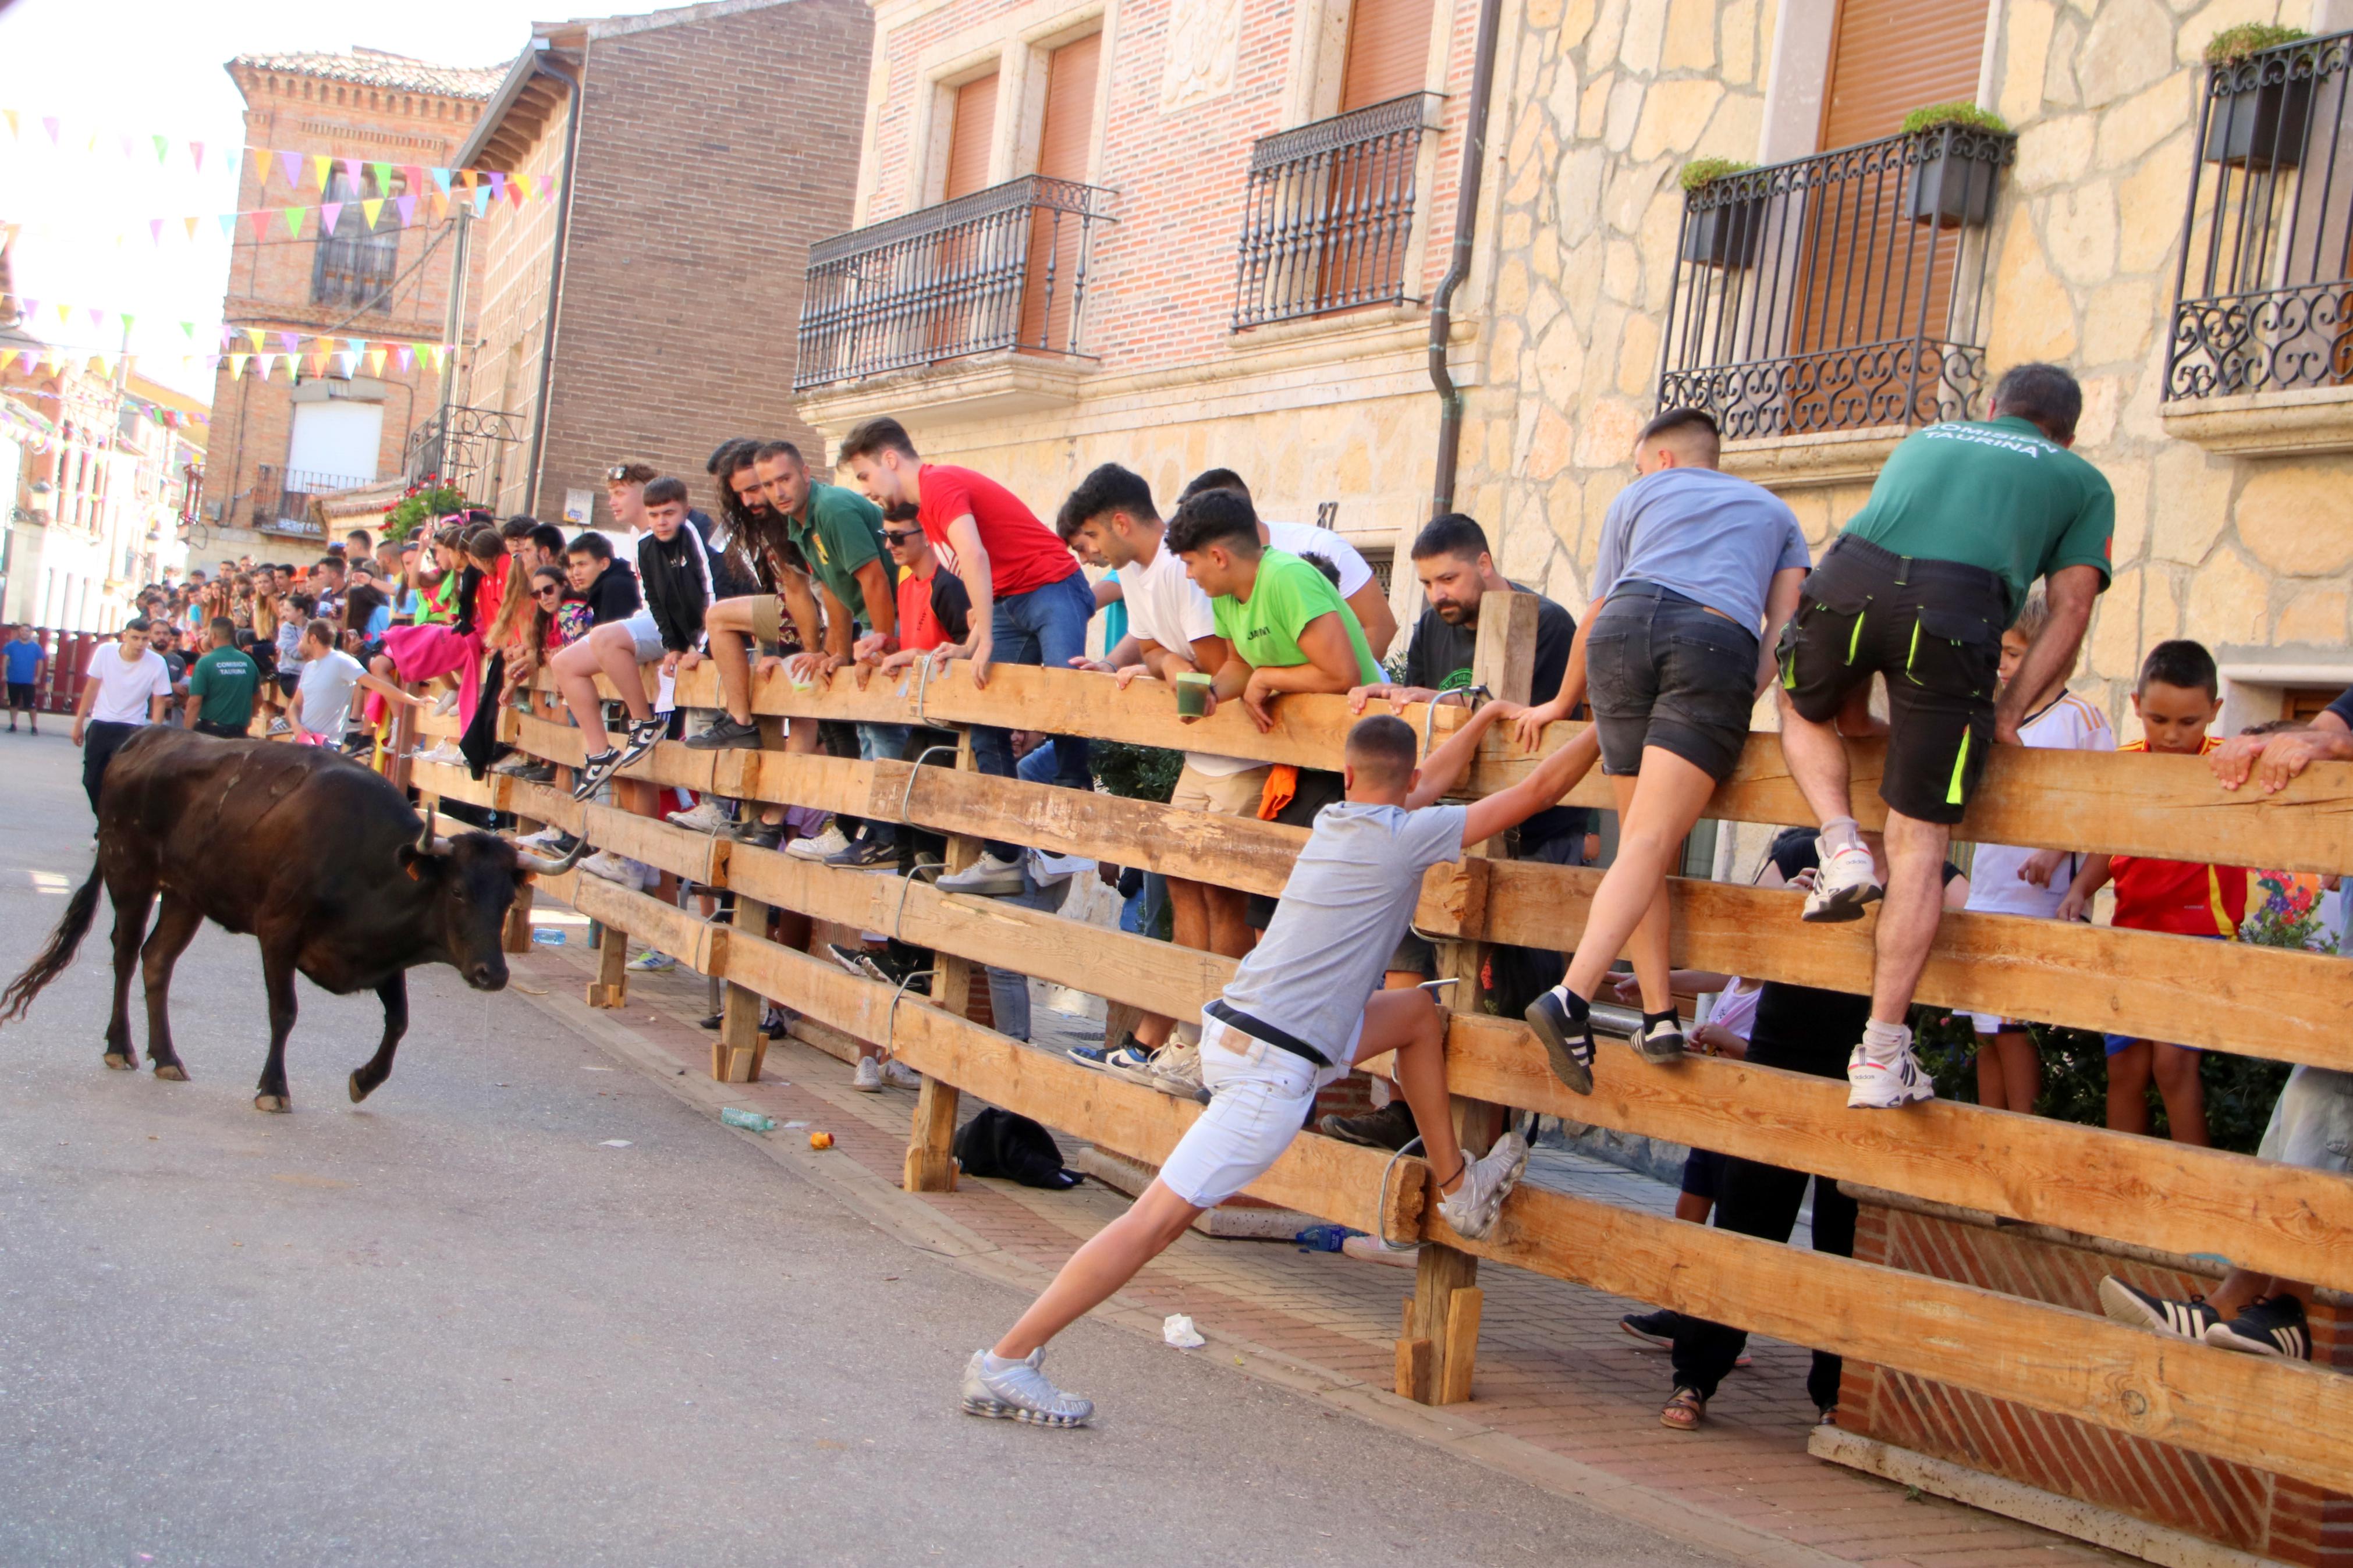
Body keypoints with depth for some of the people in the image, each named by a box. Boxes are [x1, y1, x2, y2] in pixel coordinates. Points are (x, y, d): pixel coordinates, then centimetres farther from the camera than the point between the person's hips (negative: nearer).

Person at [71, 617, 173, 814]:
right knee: (92, 781, 8)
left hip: (132, 730, -3)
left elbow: (159, 703, -5)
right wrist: (78, 723, 6)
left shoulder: (157, 664, -14)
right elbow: (91, 688, 3)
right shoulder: (105, 652, -9)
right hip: (100, 725, 3)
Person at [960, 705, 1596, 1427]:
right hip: (1273, 1066, -9)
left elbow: (1429, 785, 34)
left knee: (1419, 1011, 21)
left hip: (1237, 1023, 9)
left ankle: (1457, 1187, 31)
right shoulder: (1406, 836, -7)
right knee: (1160, 1218, -9)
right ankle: (1004, 1363, -7)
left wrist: (1485, 715, 41)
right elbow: (1539, 789, -3)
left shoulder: (1333, 821, 13)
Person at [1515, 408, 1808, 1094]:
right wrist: (1746, 698, 15)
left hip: (1628, 625, 1)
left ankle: (1660, 1017, 0)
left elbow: (1596, 616, 34)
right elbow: (1785, 622, 18)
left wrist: (1562, 703, 44)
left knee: (1639, 838, 9)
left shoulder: (1637, 498, 32)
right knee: (1652, 843, -12)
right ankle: (1571, 998, -31)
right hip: (1720, 641, -1)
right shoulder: (1773, 511, 35)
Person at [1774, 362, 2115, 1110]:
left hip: (1848, 578, 2)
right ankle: (1881, 1056, 3)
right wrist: (2006, 714, 19)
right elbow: (2070, 612, 17)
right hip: (1958, 605, -2)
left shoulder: (1926, 438, 38)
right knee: (1918, 844, 4)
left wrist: (1854, 707, 40)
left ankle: (1843, 849, 12)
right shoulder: (2082, 481, 29)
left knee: (1804, 709, 35)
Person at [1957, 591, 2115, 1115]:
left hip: (2038, 904, -7)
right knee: (1986, 1030, 8)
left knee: (2016, 1027, -8)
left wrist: (2055, 850, -22)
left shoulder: (2080, 719, -6)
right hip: (1986, 897, 8)